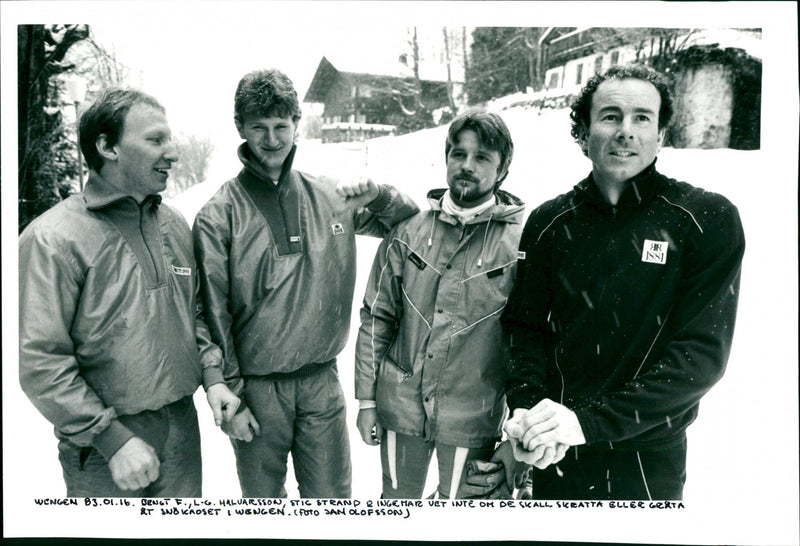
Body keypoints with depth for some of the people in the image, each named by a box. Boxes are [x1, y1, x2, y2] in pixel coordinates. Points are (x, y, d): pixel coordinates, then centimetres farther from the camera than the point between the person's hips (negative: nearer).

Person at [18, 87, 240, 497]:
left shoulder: (174, 225, 5)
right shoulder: (52, 240, -15)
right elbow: (40, 362, -17)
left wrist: (212, 377, 2)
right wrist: (114, 440, -17)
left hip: (182, 427, 6)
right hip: (102, 447, -5)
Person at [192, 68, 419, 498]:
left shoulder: (331, 197, 2)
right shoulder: (219, 215, -7)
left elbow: (411, 225, 11)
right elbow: (214, 314, -6)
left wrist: (376, 194, -8)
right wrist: (229, 396, -6)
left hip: (322, 380, 2)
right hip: (256, 388, -2)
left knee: (332, 496, 16)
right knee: (263, 497, 16)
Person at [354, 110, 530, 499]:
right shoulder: (409, 230, -2)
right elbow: (376, 318, 4)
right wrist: (366, 399, 4)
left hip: (472, 419, -2)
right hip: (400, 408, 3)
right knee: (397, 500, 22)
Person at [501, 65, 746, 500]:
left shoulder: (709, 219, -9)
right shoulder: (549, 222, -2)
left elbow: (702, 353, -15)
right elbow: (526, 327, 0)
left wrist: (589, 419, -23)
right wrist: (526, 407, -18)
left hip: (649, 460, -2)